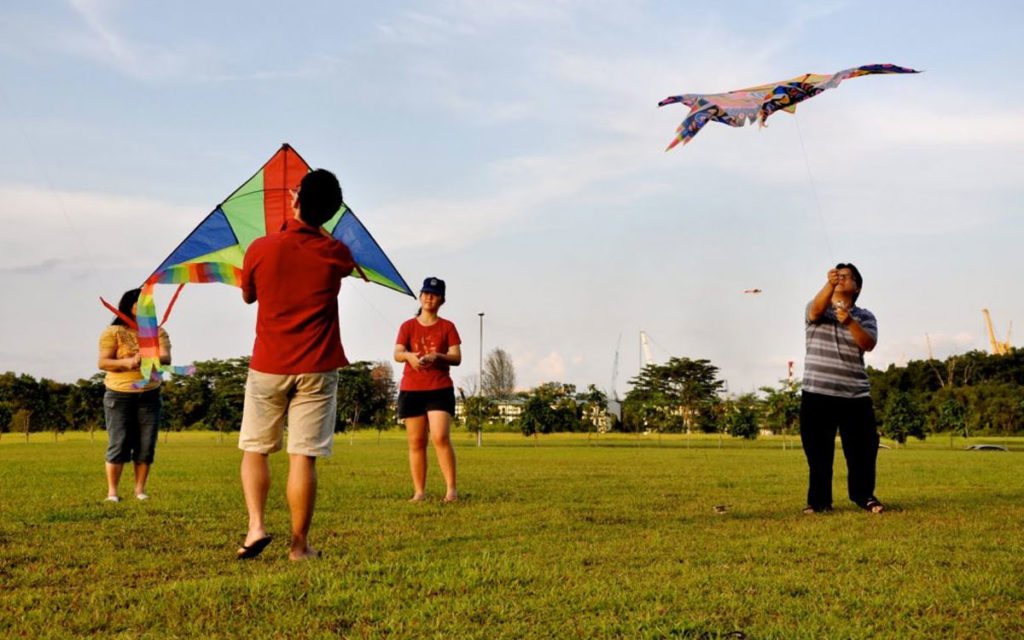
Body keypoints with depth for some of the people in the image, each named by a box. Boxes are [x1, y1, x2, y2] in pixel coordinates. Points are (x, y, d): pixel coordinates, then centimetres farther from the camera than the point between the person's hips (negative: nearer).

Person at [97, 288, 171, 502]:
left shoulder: (157, 332, 8)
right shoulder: (113, 332, 1)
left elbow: (166, 358, -7)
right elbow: (102, 363, -5)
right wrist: (126, 362, -23)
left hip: (149, 395, 3)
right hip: (119, 396, -2)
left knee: (146, 445, 1)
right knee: (118, 444, -5)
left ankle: (140, 489, 11)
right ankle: (112, 491, 3)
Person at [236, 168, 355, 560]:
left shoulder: (261, 249, -5)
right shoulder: (336, 254, -3)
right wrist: (313, 229, 30)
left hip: (267, 367, 0)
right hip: (316, 369, 0)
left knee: (254, 450, 14)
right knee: (303, 457, 0)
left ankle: (256, 525, -3)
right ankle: (299, 545, 5)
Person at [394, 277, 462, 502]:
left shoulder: (447, 327, 7)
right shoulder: (408, 326, 10)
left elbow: (457, 358, -1)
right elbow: (397, 354, -3)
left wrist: (437, 356, -20)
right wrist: (409, 355, -27)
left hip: (440, 389, -2)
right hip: (411, 389, 2)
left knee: (440, 437, -16)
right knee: (416, 442, 2)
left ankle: (451, 489, -13)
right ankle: (419, 492, 6)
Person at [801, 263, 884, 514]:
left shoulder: (864, 316, 8)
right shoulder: (818, 309, 6)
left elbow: (868, 344, -10)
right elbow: (816, 310, -20)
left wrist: (850, 322, -28)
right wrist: (830, 283, -37)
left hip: (855, 395, 1)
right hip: (817, 394, -1)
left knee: (862, 449, 3)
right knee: (818, 452, 2)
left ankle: (863, 495, 21)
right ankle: (819, 500, 13)